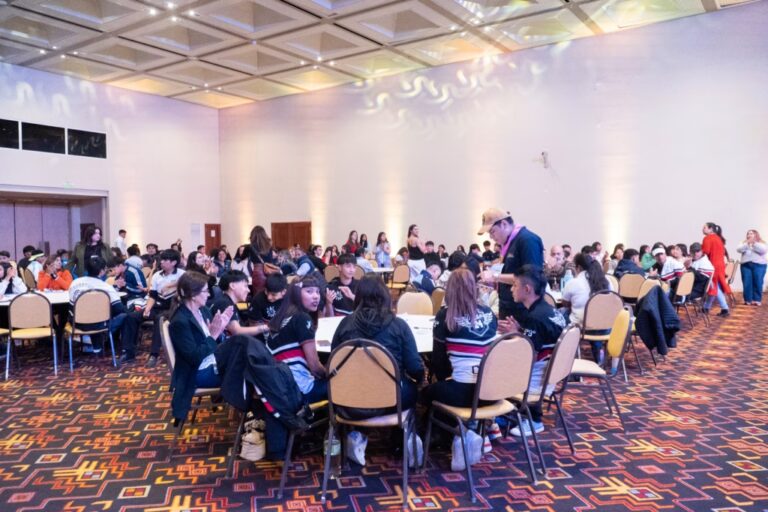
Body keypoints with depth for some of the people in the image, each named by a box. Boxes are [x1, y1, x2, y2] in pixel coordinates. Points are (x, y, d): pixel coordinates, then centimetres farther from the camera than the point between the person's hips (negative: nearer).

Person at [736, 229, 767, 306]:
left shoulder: (762, 243, 9)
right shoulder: (744, 243, 16)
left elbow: (763, 250, -11)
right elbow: (739, 250, -2)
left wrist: (754, 243, -15)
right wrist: (747, 244, -13)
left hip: (759, 265, -2)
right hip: (746, 265, 2)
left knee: (757, 283, -3)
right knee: (747, 283, -3)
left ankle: (757, 300, 2)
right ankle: (748, 300, 2)